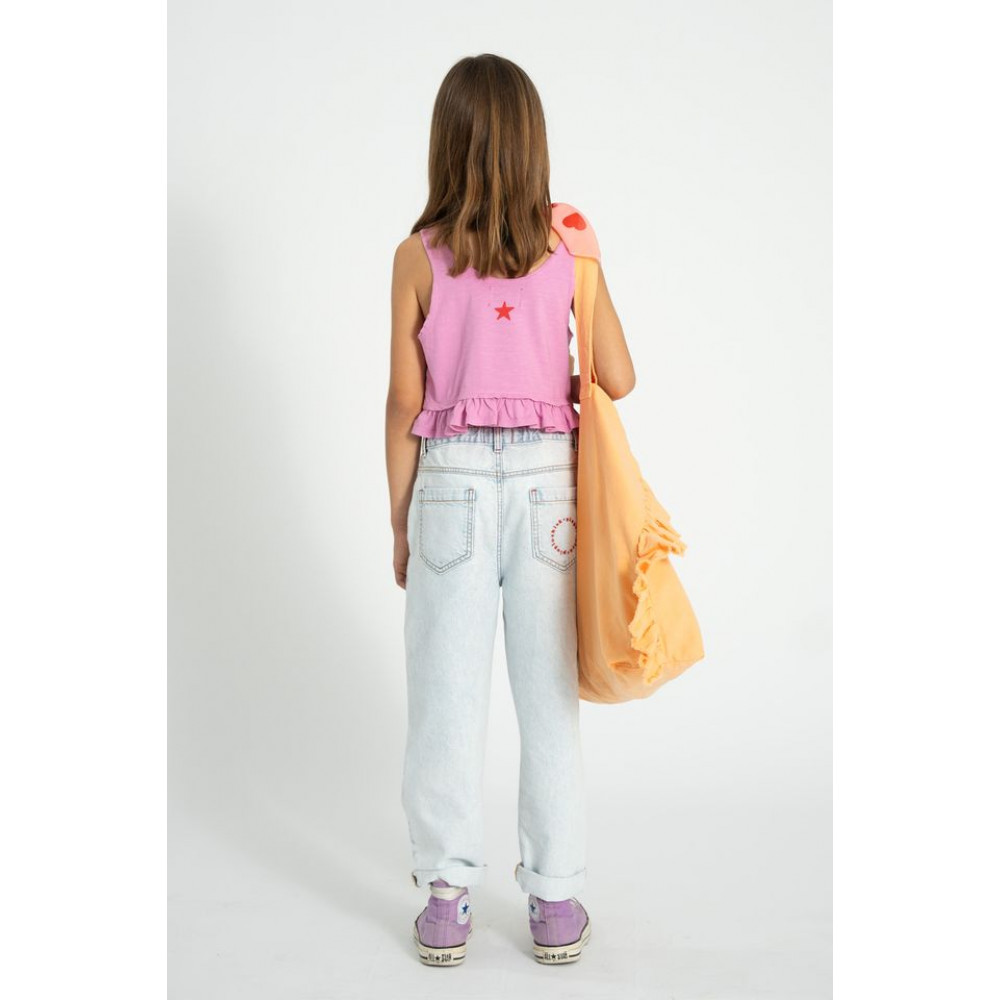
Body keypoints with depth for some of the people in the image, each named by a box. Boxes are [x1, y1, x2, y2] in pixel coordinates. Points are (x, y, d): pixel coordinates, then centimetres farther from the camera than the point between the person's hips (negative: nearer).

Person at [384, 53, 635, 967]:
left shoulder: (419, 257, -3)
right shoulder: (571, 244, -1)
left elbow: (404, 404, -1)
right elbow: (620, 380, -1)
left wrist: (400, 522, 8)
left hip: (452, 482, -1)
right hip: (546, 479, 1)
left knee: (447, 697, 9)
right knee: (549, 698, 9)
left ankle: (446, 902, 19)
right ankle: (557, 904, 19)